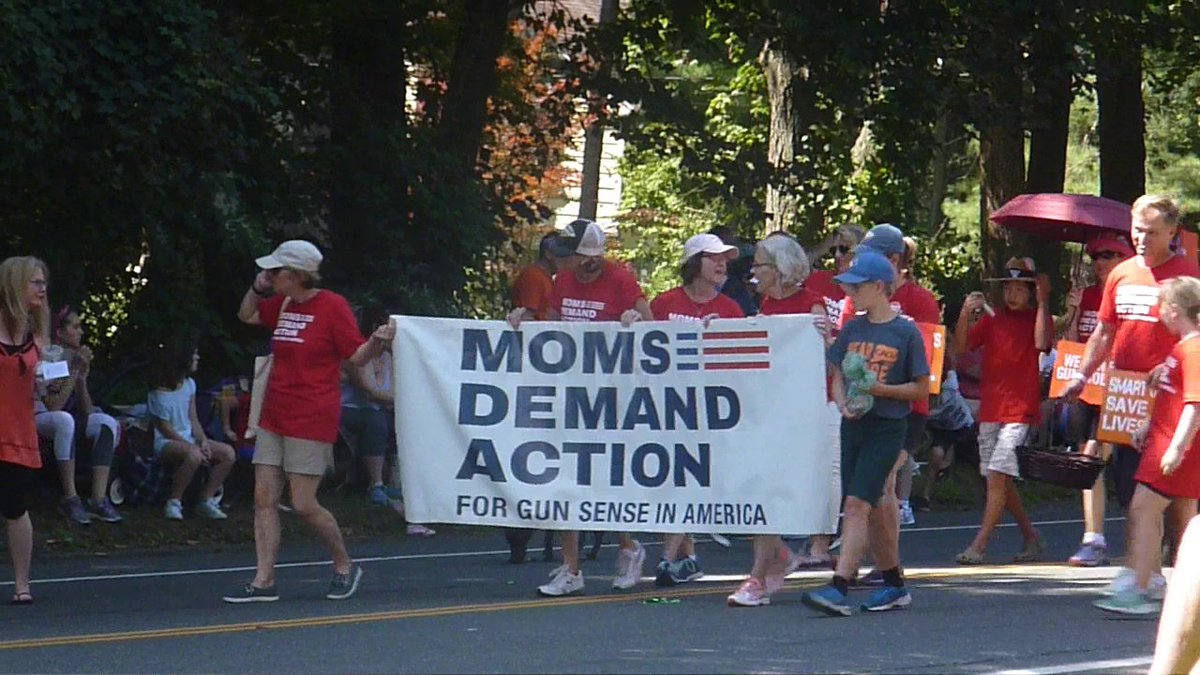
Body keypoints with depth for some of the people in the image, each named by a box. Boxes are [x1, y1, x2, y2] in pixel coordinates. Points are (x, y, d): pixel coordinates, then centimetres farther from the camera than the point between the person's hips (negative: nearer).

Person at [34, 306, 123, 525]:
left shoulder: (77, 358, 5)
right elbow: (53, 406, -25)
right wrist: (74, 372, -22)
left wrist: (82, 377, -13)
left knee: (107, 423, -17)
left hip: (68, 421, 7)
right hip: (38, 419, -7)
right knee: (65, 419, -38)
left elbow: (86, 412, 0)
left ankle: (98, 498, -25)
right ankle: (70, 498, -35)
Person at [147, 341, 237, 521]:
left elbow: (193, 419, 9)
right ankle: (174, 502, -24)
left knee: (228, 452, -11)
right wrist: (195, 447, -21)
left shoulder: (189, 384, 7)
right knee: (193, 454, -39)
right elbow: (166, 430, -15)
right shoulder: (159, 395, -16)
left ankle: (206, 500, -5)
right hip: (166, 443, -8)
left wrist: (203, 441, -9)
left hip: (189, 438, 8)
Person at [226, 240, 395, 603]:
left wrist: (378, 342, -28)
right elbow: (247, 315, 29)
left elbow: (357, 356, -8)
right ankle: (264, 581, 3)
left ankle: (345, 567, 14)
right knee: (264, 499, 1)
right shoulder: (282, 304, 11)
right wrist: (257, 288, 10)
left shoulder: (332, 306, -9)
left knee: (304, 505, -7)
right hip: (274, 419, 7)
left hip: (312, 422, -7)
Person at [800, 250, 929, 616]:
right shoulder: (852, 329, 9)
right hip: (854, 424, 6)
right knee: (873, 508, 11)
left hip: (887, 426, -6)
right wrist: (844, 404, -5)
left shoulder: (906, 333, -7)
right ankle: (894, 585, 23)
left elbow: (921, 388, -5)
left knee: (857, 504, -15)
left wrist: (880, 389, -17)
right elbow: (837, 375, 15)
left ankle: (839, 588, -20)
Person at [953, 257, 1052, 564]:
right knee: (1001, 481, 10)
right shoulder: (992, 320, 12)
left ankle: (979, 546, -15)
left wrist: (1043, 302, -17)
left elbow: (1041, 342, -19)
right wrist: (965, 314, -11)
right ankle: (1031, 538, 24)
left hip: (1021, 411, -6)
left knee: (997, 477, -14)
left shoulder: (1037, 318, 2)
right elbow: (961, 346, 4)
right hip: (990, 410, 6)